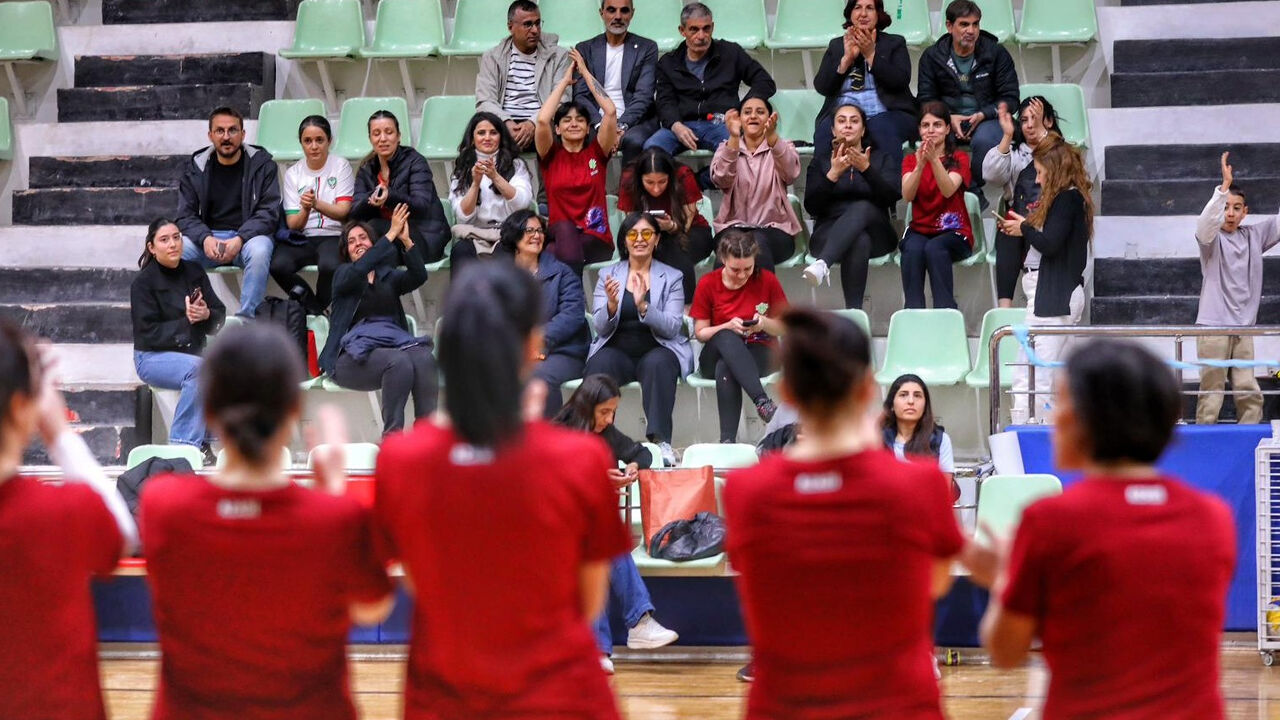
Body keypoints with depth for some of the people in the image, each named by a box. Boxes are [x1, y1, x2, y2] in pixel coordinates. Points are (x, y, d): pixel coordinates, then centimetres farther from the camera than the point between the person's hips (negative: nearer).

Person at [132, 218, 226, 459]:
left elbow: (220, 316, 6)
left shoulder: (195, 273, 9)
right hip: (153, 357, -5)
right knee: (196, 368, -35)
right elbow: (148, 333, -12)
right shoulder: (143, 282, -5)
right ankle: (187, 444, -30)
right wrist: (186, 322, -20)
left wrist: (206, 315, -18)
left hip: (193, 353, 5)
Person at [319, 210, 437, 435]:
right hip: (354, 353, -3)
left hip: (395, 340, 3)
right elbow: (358, 270, -10)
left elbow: (419, 276, 3)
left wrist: (406, 240, -10)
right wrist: (392, 234, -13)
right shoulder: (343, 274, 15)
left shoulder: (389, 276, 24)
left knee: (424, 358, -31)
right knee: (399, 362, -35)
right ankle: (392, 434, -29)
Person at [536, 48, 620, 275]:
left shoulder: (596, 153, 10)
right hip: (560, 237, 0)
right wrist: (565, 80, 2)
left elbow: (610, 112, -3)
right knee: (565, 229, -36)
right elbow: (542, 120, -9)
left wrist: (585, 73, 6)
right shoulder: (551, 155, 9)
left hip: (596, 241, 0)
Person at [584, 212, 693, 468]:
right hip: (617, 349, 1)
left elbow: (672, 328, -6)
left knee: (657, 364, -36)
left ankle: (660, 440, -42)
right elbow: (601, 327, 2)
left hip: (658, 350, -1)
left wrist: (643, 306, -23)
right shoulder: (608, 275, 12)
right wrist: (611, 305, -21)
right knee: (599, 365, -33)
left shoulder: (671, 277, 8)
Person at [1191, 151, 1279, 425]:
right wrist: (1225, 186, -34)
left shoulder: (1254, 236, 13)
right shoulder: (1212, 238, -1)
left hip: (1244, 328, 4)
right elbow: (1205, 224, -22)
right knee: (1211, 394, -6)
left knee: (1250, 394, 1)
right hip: (1213, 325, -4)